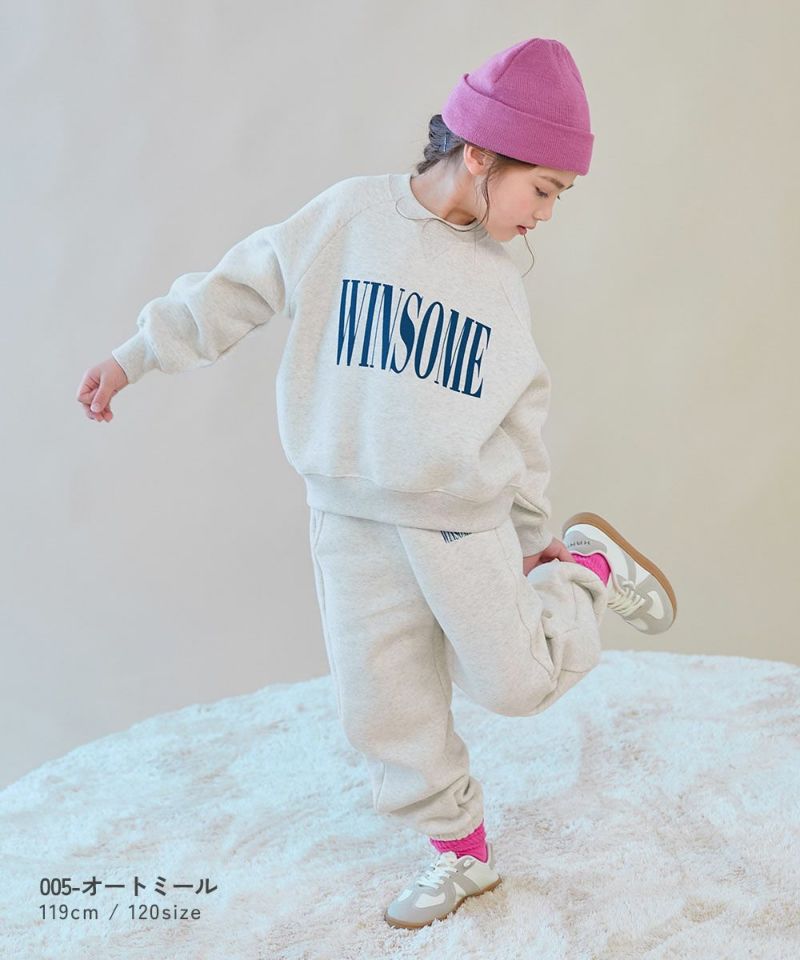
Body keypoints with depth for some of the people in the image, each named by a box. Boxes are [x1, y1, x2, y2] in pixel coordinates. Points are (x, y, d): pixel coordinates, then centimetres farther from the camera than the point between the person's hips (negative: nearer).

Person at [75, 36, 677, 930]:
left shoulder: (499, 283, 1)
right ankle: (462, 856, 26)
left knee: (514, 682, 2)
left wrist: (535, 530, 11)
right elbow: (241, 287, 2)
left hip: (465, 523, 0)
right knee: (385, 709, 6)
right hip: (351, 523, 0)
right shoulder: (347, 216, -6)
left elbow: (520, 419, 8)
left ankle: (588, 565, 26)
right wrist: (135, 354, 3)